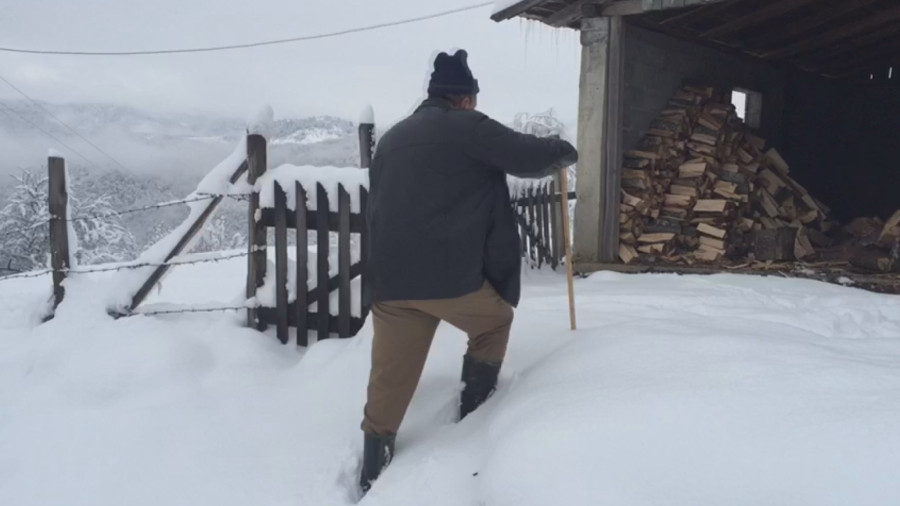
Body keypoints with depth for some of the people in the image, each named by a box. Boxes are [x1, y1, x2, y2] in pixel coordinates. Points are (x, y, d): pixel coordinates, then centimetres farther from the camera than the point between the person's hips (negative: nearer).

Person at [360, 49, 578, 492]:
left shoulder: (391, 138, 22)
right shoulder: (466, 127, 0)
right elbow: (532, 158, -2)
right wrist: (564, 151, 21)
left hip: (389, 279, 6)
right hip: (450, 275, -6)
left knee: (388, 384, 11)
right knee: (495, 320, 23)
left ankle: (372, 478, 16)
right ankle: (473, 415, 26)